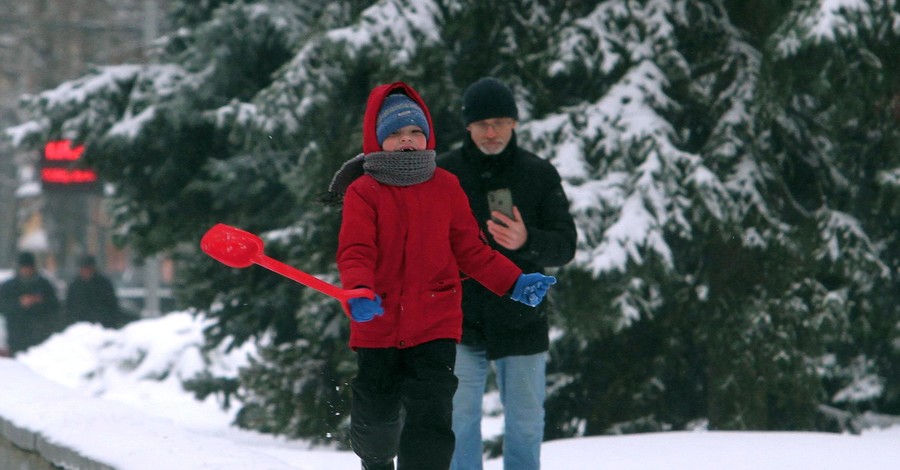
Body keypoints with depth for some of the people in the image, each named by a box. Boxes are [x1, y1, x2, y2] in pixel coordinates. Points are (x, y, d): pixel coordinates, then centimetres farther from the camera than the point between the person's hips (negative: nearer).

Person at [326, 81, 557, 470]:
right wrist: (359, 292, -31)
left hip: (435, 326, 1)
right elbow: (355, 252, -12)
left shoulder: (446, 187, 5)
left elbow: (469, 248, 11)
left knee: (430, 419, -11)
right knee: (375, 419, 11)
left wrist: (513, 282, 3)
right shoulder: (362, 192, -3)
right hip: (377, 326, -1)